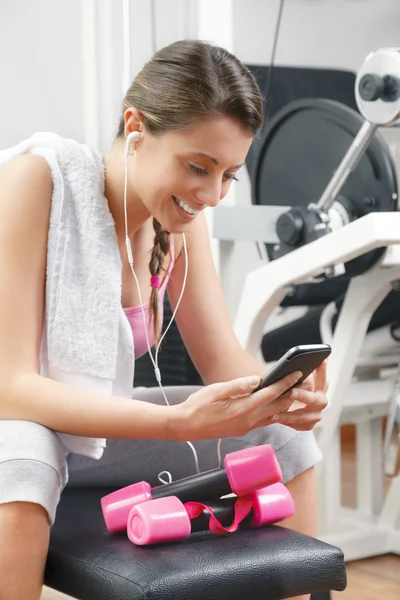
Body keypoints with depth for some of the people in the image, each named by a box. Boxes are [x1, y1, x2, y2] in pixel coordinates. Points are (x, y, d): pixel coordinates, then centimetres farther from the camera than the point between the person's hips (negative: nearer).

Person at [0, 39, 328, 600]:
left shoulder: (181, 216, -4)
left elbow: (225, 361, -2)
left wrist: (283, 390, -26)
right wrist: (180, 422, -40)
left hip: (91, 419, 7)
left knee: (282, 435, -2)